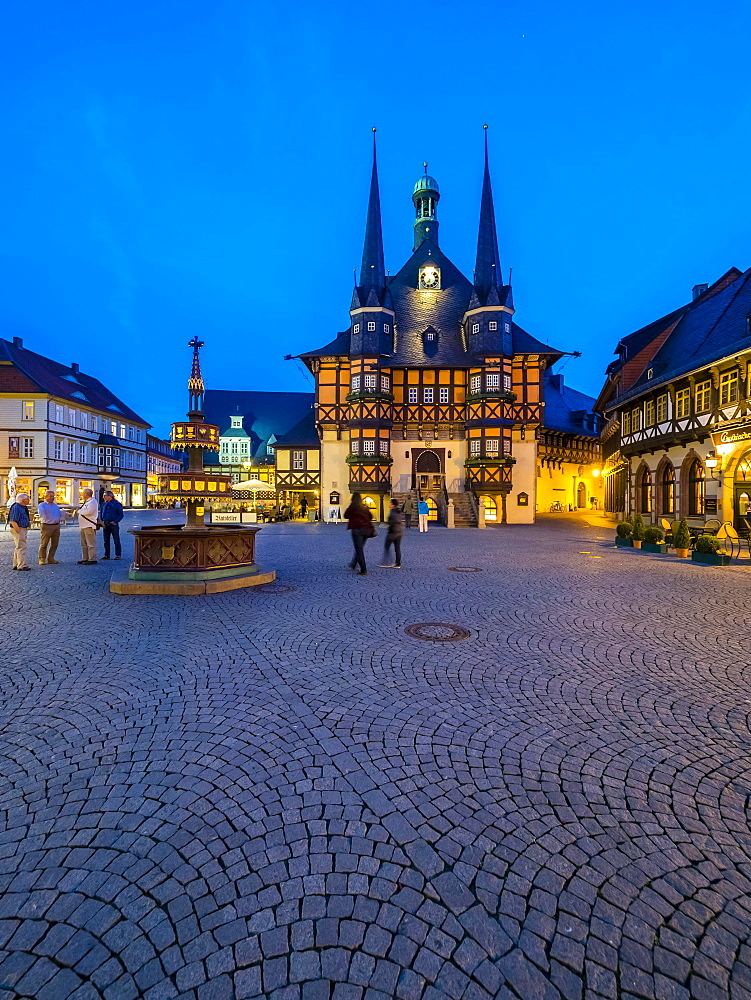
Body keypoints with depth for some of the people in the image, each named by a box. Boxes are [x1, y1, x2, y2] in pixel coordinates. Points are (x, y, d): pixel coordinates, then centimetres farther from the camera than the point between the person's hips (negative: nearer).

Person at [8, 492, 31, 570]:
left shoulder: (23, 507, 14)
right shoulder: (16, 507, -16)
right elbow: (13, 521, -21)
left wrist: (25, 531, 18)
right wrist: (19, 531, -21)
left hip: (23, 529, 10)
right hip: (18, 529, -10)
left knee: (18, 548, 14)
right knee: (21, 548, -8)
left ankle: (16, 565, 22)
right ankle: (21, 566, -6)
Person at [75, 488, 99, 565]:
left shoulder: (92, 502, -11)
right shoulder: (86, 502, 21)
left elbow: (88, 511, -23)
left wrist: (79, 511, -10)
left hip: (89, 526, -11)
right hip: (84, 526, 11)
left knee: (91, 544, -9)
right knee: (84, 544, 15)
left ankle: (92, 560, -8)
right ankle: (85, 558, 22)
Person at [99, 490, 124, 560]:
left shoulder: (116, 504, -5)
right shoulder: (104, 504, 11)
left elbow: (120, 514, -4)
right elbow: (100, 513, 19)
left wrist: (115, 521, -12)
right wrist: (101, 521, 6)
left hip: (114, 524, -5)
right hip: (105, 525, 6)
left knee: (116, 540, -1)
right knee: (106, 541, 10)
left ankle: (118, 554, 6)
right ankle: (106, 555, 18)